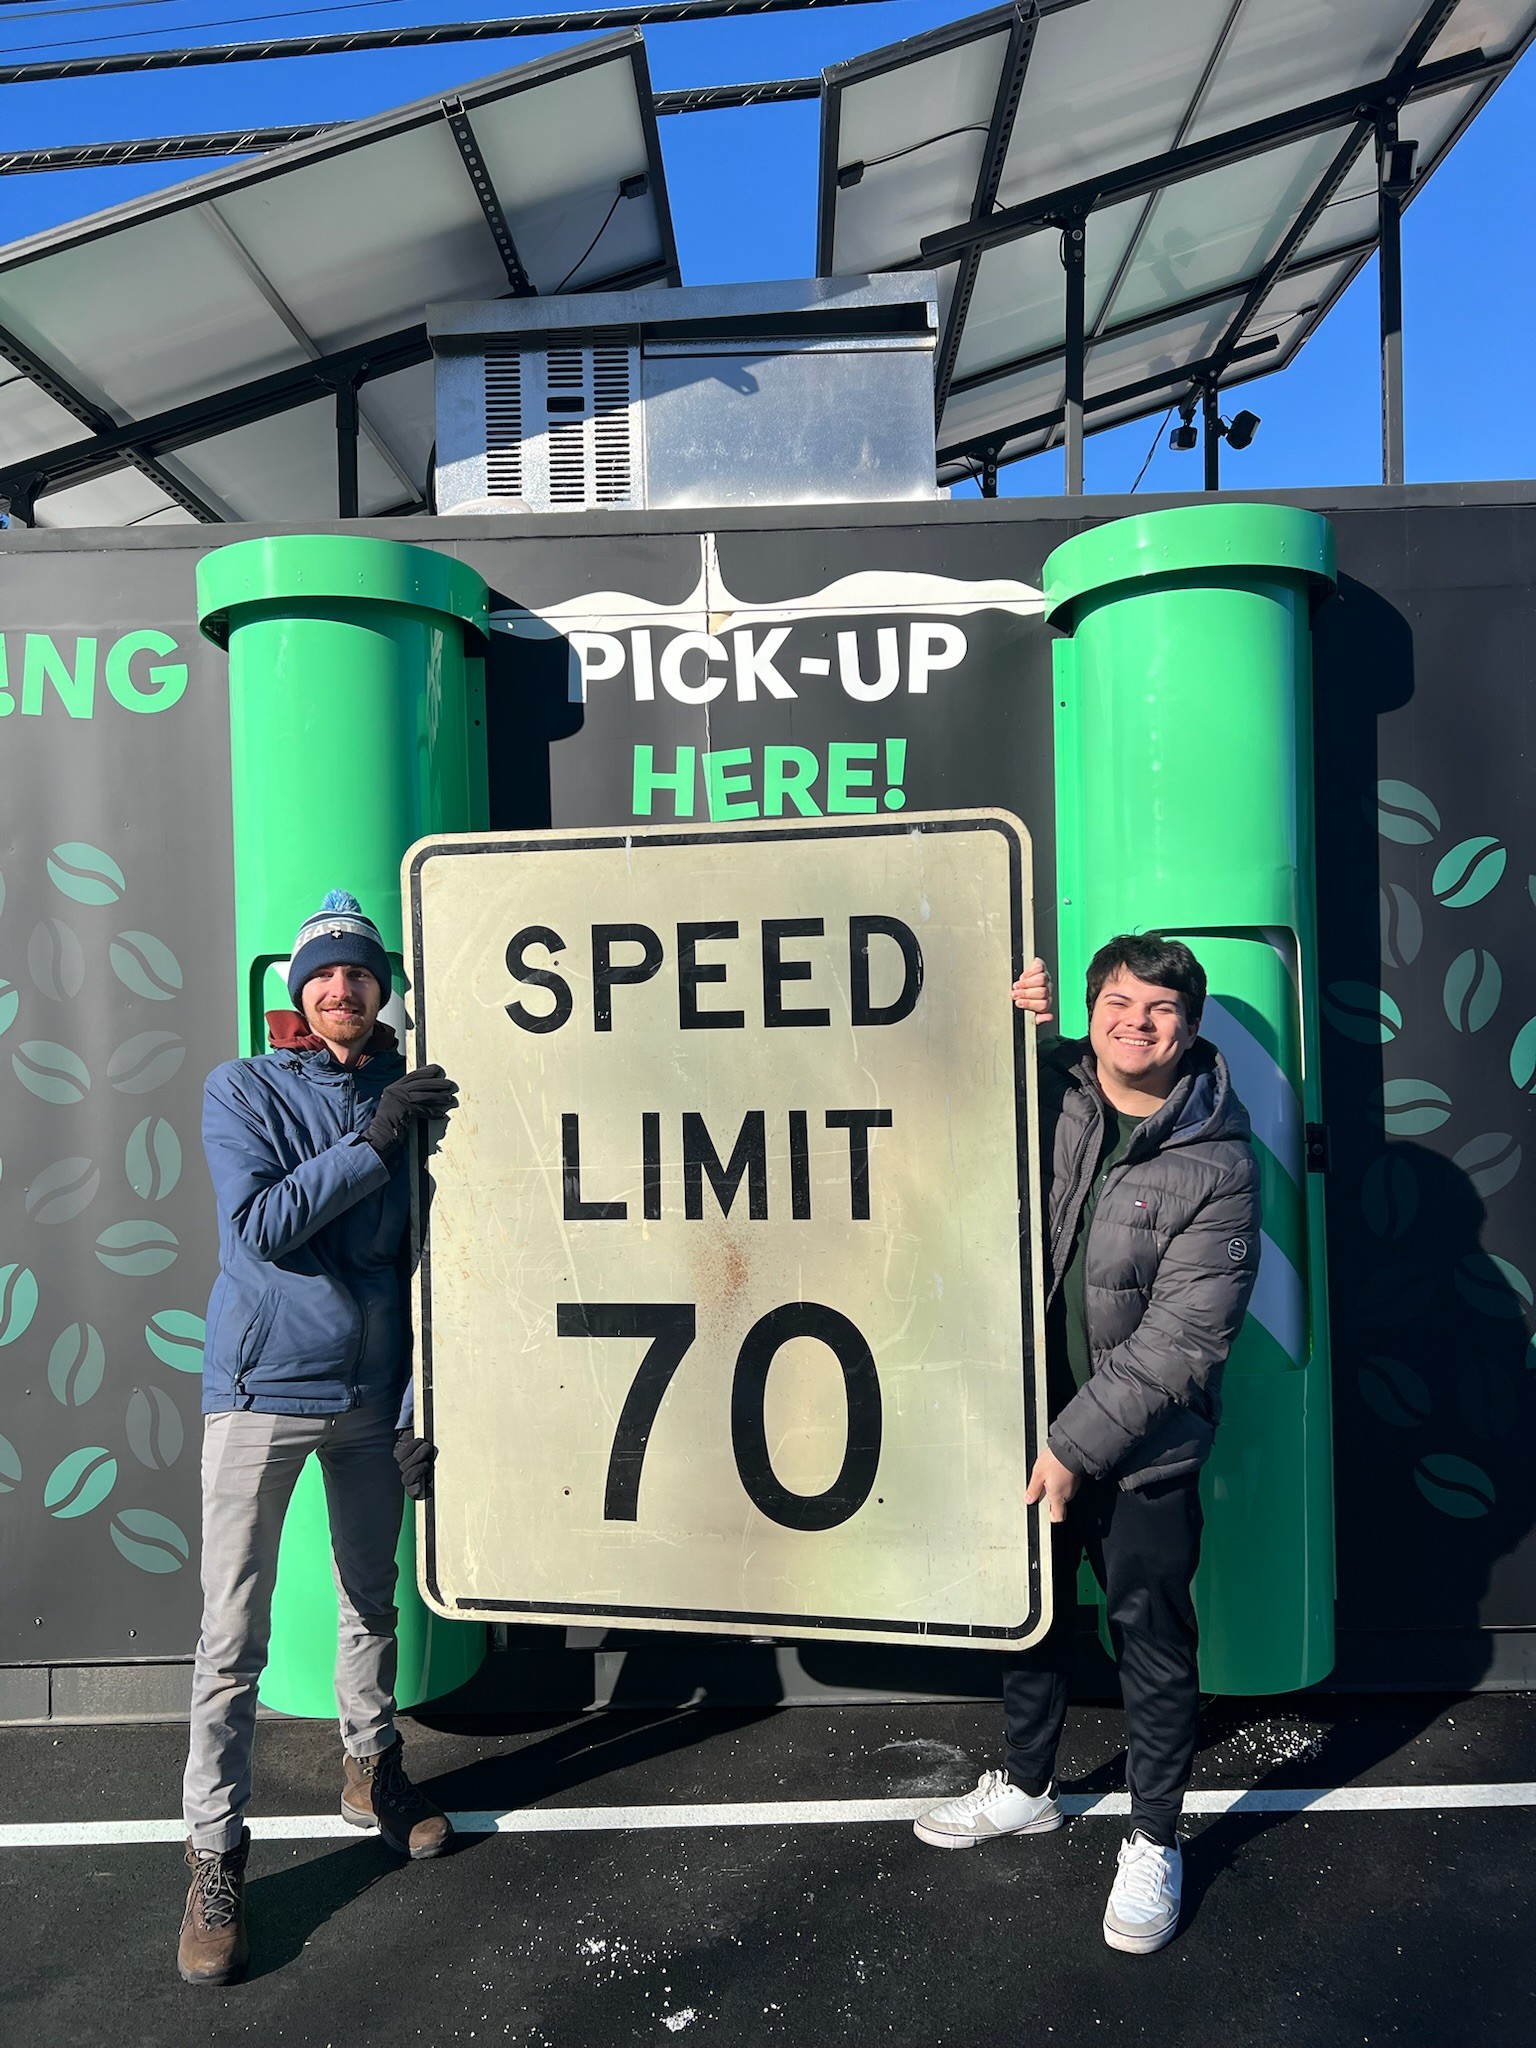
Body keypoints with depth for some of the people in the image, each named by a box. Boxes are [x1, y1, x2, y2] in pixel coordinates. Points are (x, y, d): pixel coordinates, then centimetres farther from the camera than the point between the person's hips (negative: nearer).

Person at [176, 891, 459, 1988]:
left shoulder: (412, 1097, 3)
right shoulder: (242, 1090, -3)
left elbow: (422, 1265, 4)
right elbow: (259, 1222, -17)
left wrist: (420, 1407, 2)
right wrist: (372, 1144, -23)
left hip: (371, 1394, 3)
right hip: (261, 1389, -3)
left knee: (374, 1602, 17)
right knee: (234, 1635, 1)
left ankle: (371, 1770, 38)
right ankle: (216, 1858, 16)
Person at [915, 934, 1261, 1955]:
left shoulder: (1217, 1164, -15)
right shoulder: (1047, 1088, -4)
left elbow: (1179, 1341, -17)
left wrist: (1080, 1443, -18)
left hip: (1142, 1450, -4)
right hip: (1029, 1418, 4)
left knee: (1152, 1638, 11)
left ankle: (1154, 1842, 34)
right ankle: (1026, 1786, 46)